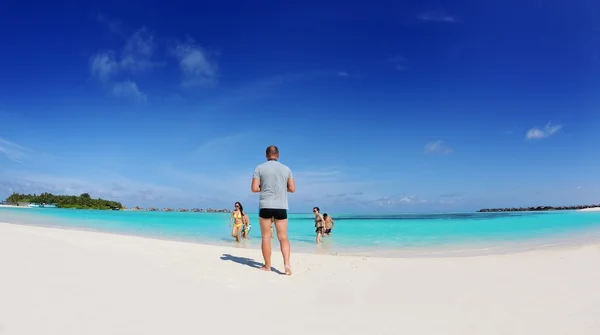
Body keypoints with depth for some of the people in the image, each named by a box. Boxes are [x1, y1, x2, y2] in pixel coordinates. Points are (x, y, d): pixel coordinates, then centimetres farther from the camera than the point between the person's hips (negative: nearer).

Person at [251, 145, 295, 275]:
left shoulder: (260, 168, 1)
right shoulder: (286, 169, 7)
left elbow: (254, 188, -5)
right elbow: (292, 189, 7)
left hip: (265, 206, -1)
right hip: (281, 207, 2)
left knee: (266, 237, 7)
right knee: (283, 237, 5)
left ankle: (267, 266, 12)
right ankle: (287, 263, -11)